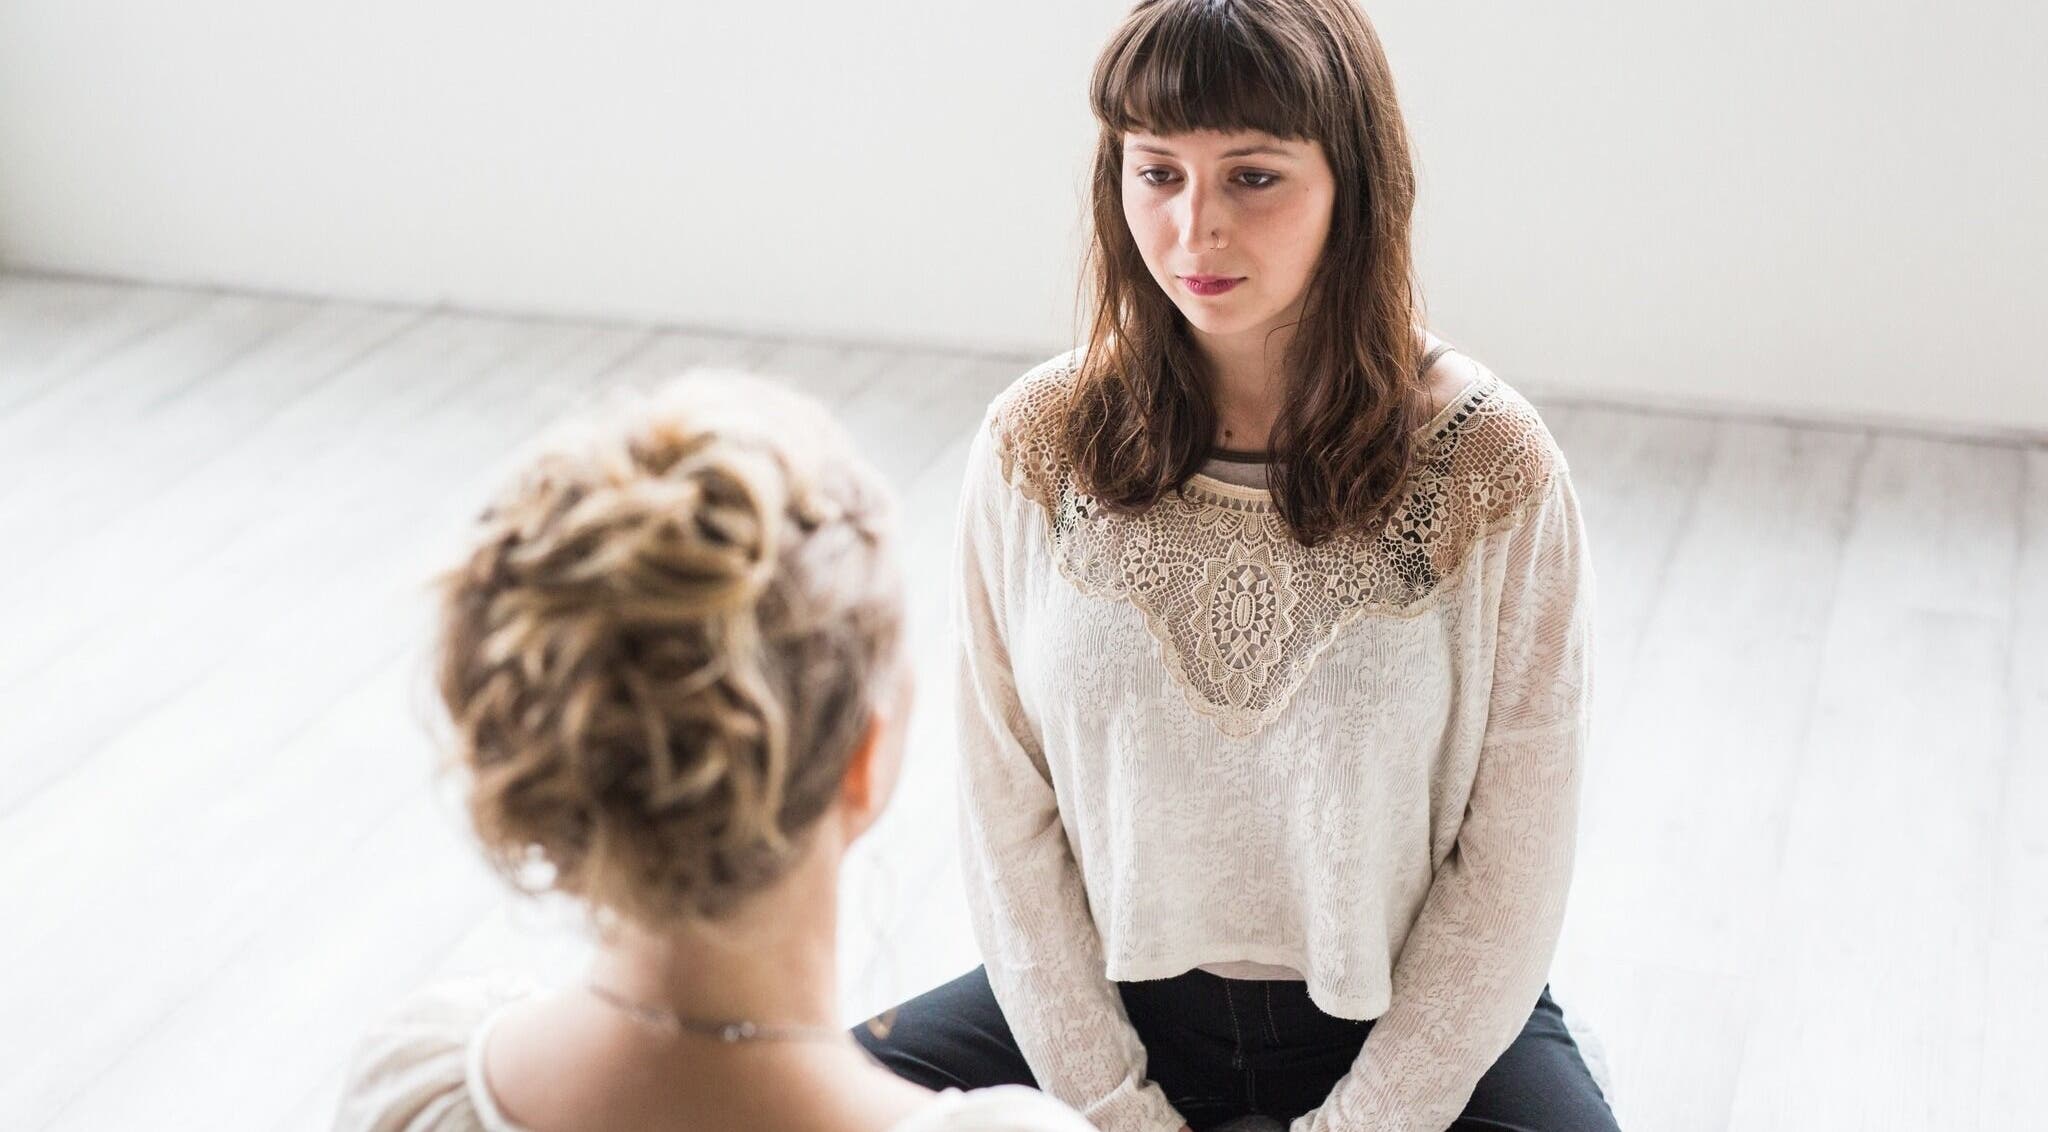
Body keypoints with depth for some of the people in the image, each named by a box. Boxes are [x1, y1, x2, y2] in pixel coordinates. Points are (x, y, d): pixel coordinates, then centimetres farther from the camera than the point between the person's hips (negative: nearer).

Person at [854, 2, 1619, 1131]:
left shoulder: (1492, 470, -13)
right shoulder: (1034, 446, -7)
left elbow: (1511, 865, -9)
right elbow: (1009, 817, -3)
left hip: (1412, 1021, -1)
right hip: (1111, 995, 2)